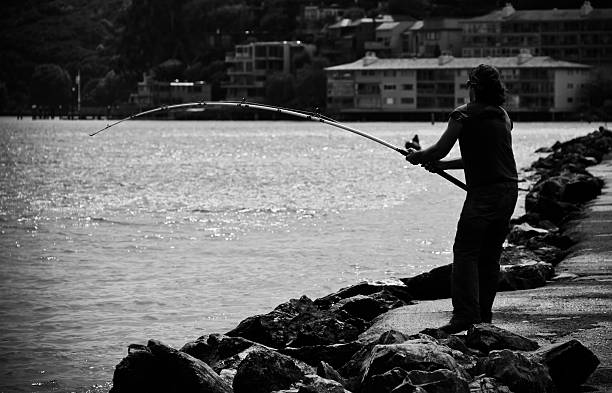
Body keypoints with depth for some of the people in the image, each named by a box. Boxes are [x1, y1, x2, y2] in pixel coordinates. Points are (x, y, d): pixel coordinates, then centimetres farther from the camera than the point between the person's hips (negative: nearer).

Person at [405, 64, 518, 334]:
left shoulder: (464, 114, -5)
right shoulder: (504, 117, 17)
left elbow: (440, 149, -3)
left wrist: (417, 157, 18)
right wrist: (441, 165, 29)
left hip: (484, 193, -7)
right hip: (509, 190, 7)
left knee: (465, 253, -7)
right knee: (490, 255, 13)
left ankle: (465, 314, -15)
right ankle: (483, 313, 16)